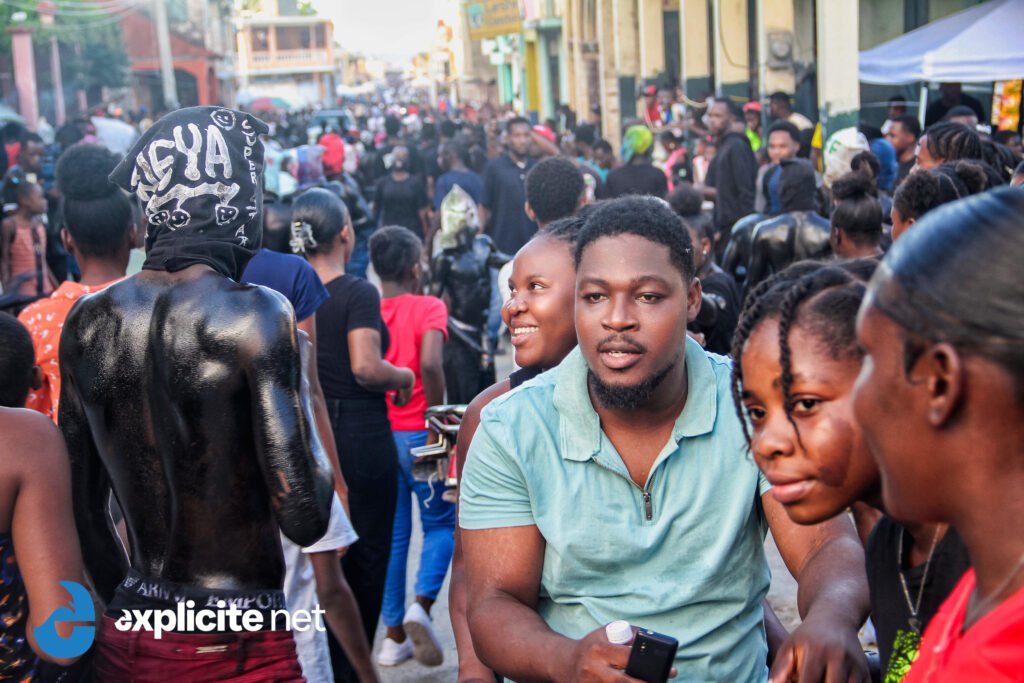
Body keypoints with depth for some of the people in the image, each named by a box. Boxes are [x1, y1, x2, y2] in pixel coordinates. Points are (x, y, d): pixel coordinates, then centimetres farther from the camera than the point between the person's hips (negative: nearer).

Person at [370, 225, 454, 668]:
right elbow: (430, 364, -22)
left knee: (392, 533, 13)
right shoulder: (429, 308, -7)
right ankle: (421, 604, -8)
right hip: (417, 435, -4)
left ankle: (394, 634, 18)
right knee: (441, 523, 13)